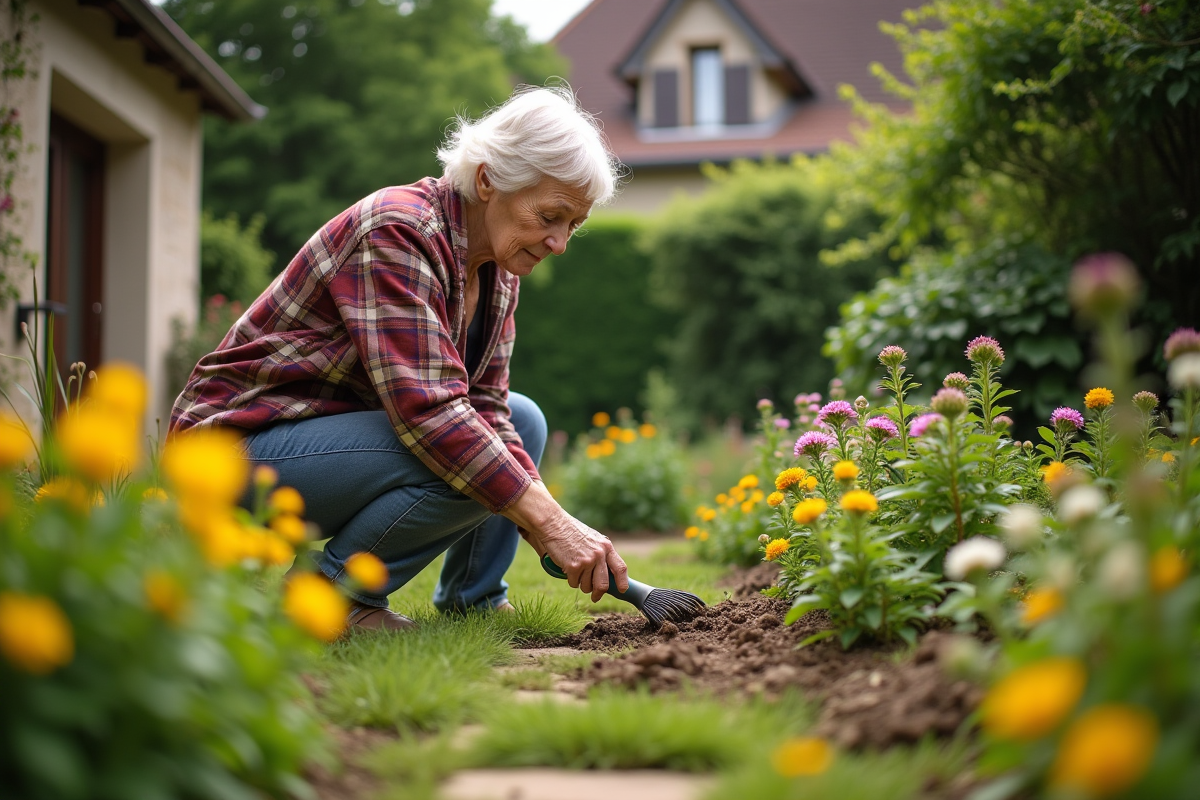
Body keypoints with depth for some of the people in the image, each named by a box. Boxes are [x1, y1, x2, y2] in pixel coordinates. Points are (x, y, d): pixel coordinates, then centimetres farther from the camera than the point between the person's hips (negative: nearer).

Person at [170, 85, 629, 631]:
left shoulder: (498, 266, 2)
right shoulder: (397, 233, -26)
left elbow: (483, 404, 1)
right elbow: (429, 413, -33)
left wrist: (546, 527, -15)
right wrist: (551, 521, -32)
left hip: (338, 432, 9)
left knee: (521, 421, 7)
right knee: (459, 454, -28)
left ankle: (473, 601, 11)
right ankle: (334, 591, -11)